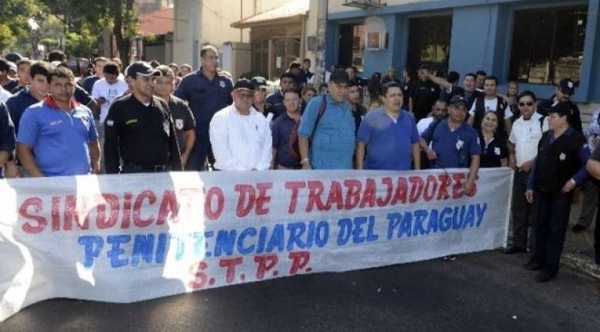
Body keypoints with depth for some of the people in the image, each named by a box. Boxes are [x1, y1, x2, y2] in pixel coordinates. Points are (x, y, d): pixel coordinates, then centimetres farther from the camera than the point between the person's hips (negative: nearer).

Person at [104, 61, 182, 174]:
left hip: (163, 172, 4)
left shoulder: (162, 105, 7)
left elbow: (172, 142, 13)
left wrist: (178, 172, 10)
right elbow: (110, 146, -5)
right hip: (133, 173, -4)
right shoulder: (119, 108, -5)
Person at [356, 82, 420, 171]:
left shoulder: (409, 118, 9)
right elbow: (361, 144, -5)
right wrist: (360, 170, -9)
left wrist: (417, 169, 10)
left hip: (403, 173, 4)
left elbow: (415, 144, 14)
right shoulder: (371, 118, -4)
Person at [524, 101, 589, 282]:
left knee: (556, 229, 2)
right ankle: (539, 258, 30)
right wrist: (530, 185, 10)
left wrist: (575, 180, -19)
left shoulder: (576, 138, -12)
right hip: (542, 190, 6)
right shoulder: (546, 136, 7)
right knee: (541, 226, 15)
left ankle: (551, 267, 9)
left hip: (561, 192, -6)